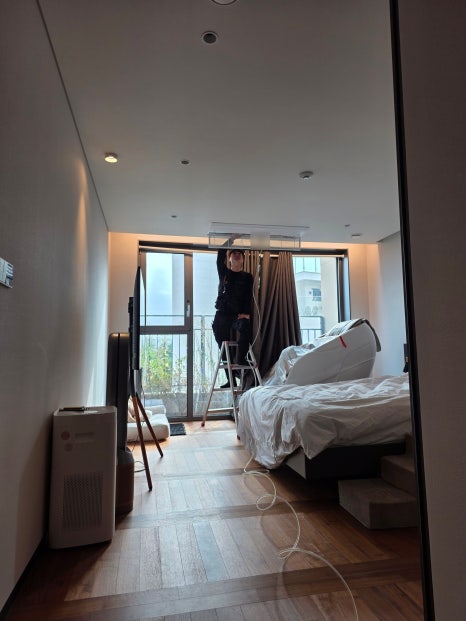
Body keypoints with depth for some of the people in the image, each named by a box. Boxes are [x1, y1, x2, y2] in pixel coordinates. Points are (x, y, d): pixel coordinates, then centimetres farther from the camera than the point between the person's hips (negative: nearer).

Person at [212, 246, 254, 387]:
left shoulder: (248, 277, 9)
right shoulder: (223, 273, 12)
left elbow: (249, 296, -2)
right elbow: (220, 257, -1)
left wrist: (246, 313, -16)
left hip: (239, 314, -1)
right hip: (222, 314, 2)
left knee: (244, 328, -35)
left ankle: (241, 358, -25)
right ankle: (230, 379, 9)